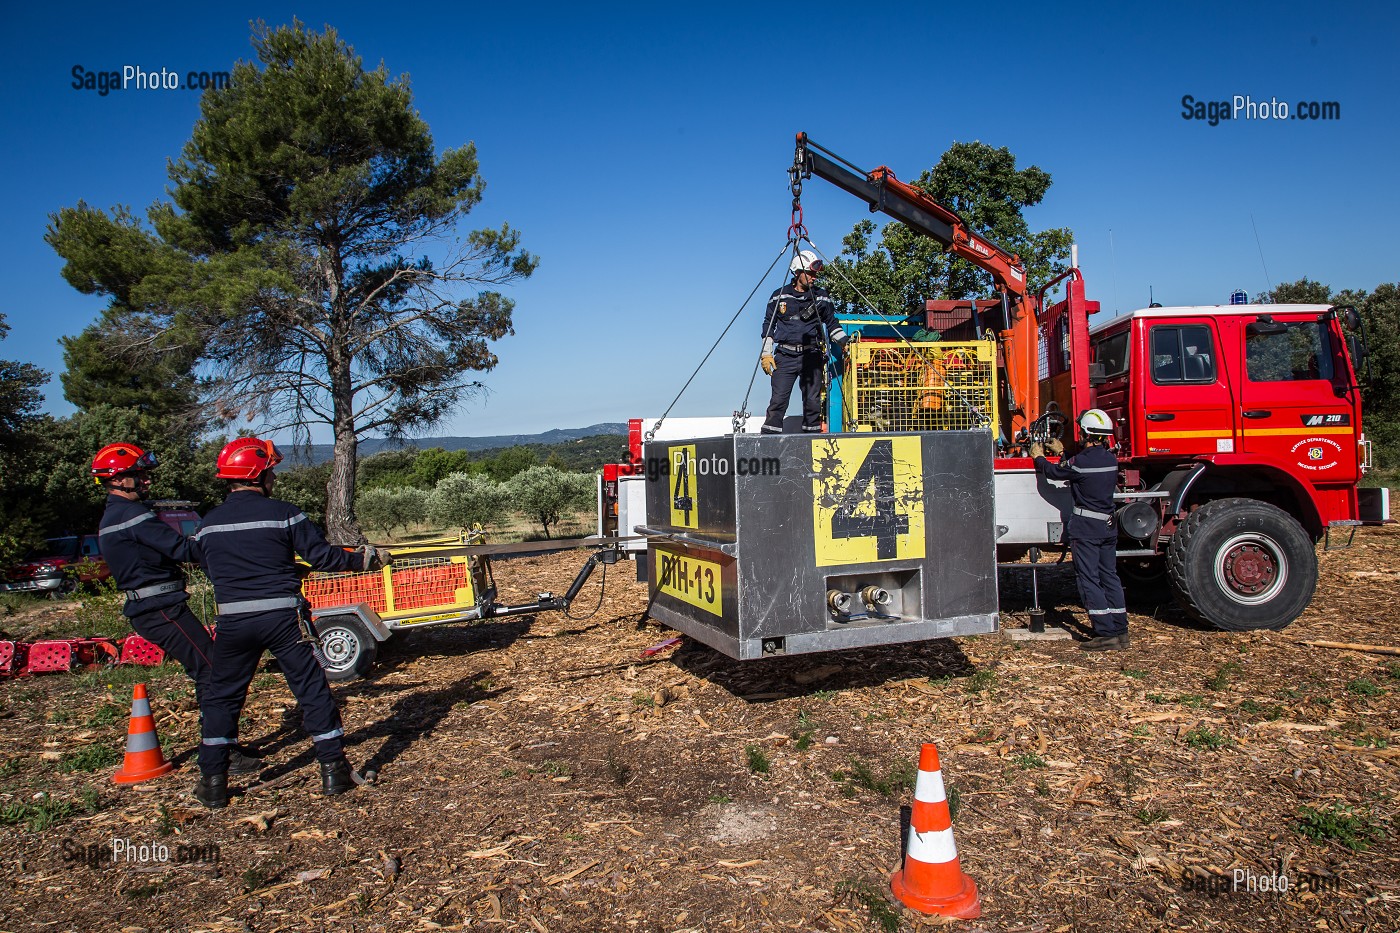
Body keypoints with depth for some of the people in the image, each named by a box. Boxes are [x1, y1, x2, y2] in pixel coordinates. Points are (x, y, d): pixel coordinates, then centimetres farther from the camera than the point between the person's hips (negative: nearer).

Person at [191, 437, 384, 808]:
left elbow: (210, 569, 18)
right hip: (282, 617, -3)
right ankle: (334, 770, 10)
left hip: (232, 621, 3)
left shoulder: (209, 522, 6)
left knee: (221, 697, 17)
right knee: (313, 691, 7)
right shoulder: (283, 513, -7)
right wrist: (362, 559, 8)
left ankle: (212, 782, 19)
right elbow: (320, 555, -6)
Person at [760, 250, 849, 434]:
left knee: (812, 401, -1)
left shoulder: (821, 297, 10)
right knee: (778, 399, -9)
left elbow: (831, 323, 17)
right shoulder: (779, 296, 7)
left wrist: (844, 342, 4)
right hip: (785, 356, -1)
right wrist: (766, 353, 4)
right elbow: (768, 324, 11)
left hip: (811, 355, 1)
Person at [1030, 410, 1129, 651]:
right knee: (1109, 576, 12)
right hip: (1109, 525, 7)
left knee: (1089, 579, -3)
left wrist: (1039, 457, 18)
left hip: (1085, 525, -7)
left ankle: (1106, 634, -7)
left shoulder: (1081, 461, -17)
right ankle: (1120, 631, 15)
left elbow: (1054, 472, -2)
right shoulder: (1111, 459, 6)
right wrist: (1063, 452, 34)